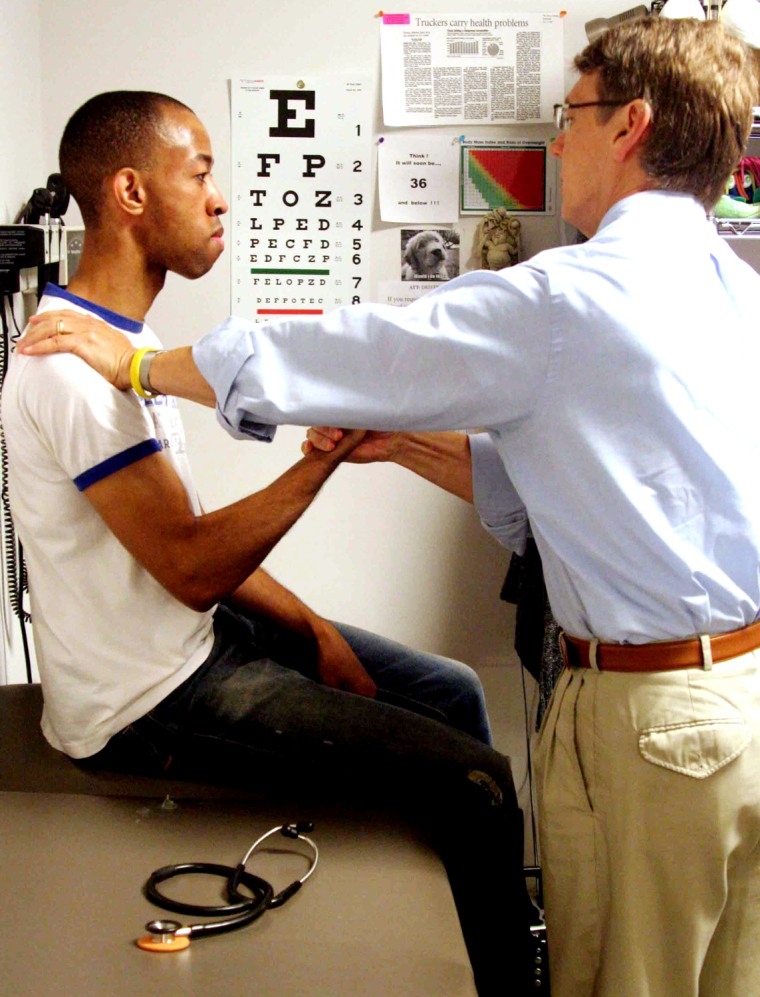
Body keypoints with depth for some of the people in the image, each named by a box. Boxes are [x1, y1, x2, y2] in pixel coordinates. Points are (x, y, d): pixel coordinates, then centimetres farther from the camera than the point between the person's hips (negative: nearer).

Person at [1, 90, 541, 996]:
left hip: (196, 637, 10)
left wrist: (312, 630, 5)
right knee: (475, 783, -13)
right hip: (145, 702, -10)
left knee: (452, 691, 14)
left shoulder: (121, 336, 9)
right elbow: (190, 566, -24)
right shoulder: (76, 365, -24)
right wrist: (328, 452, -21)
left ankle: (505, 914, 31)